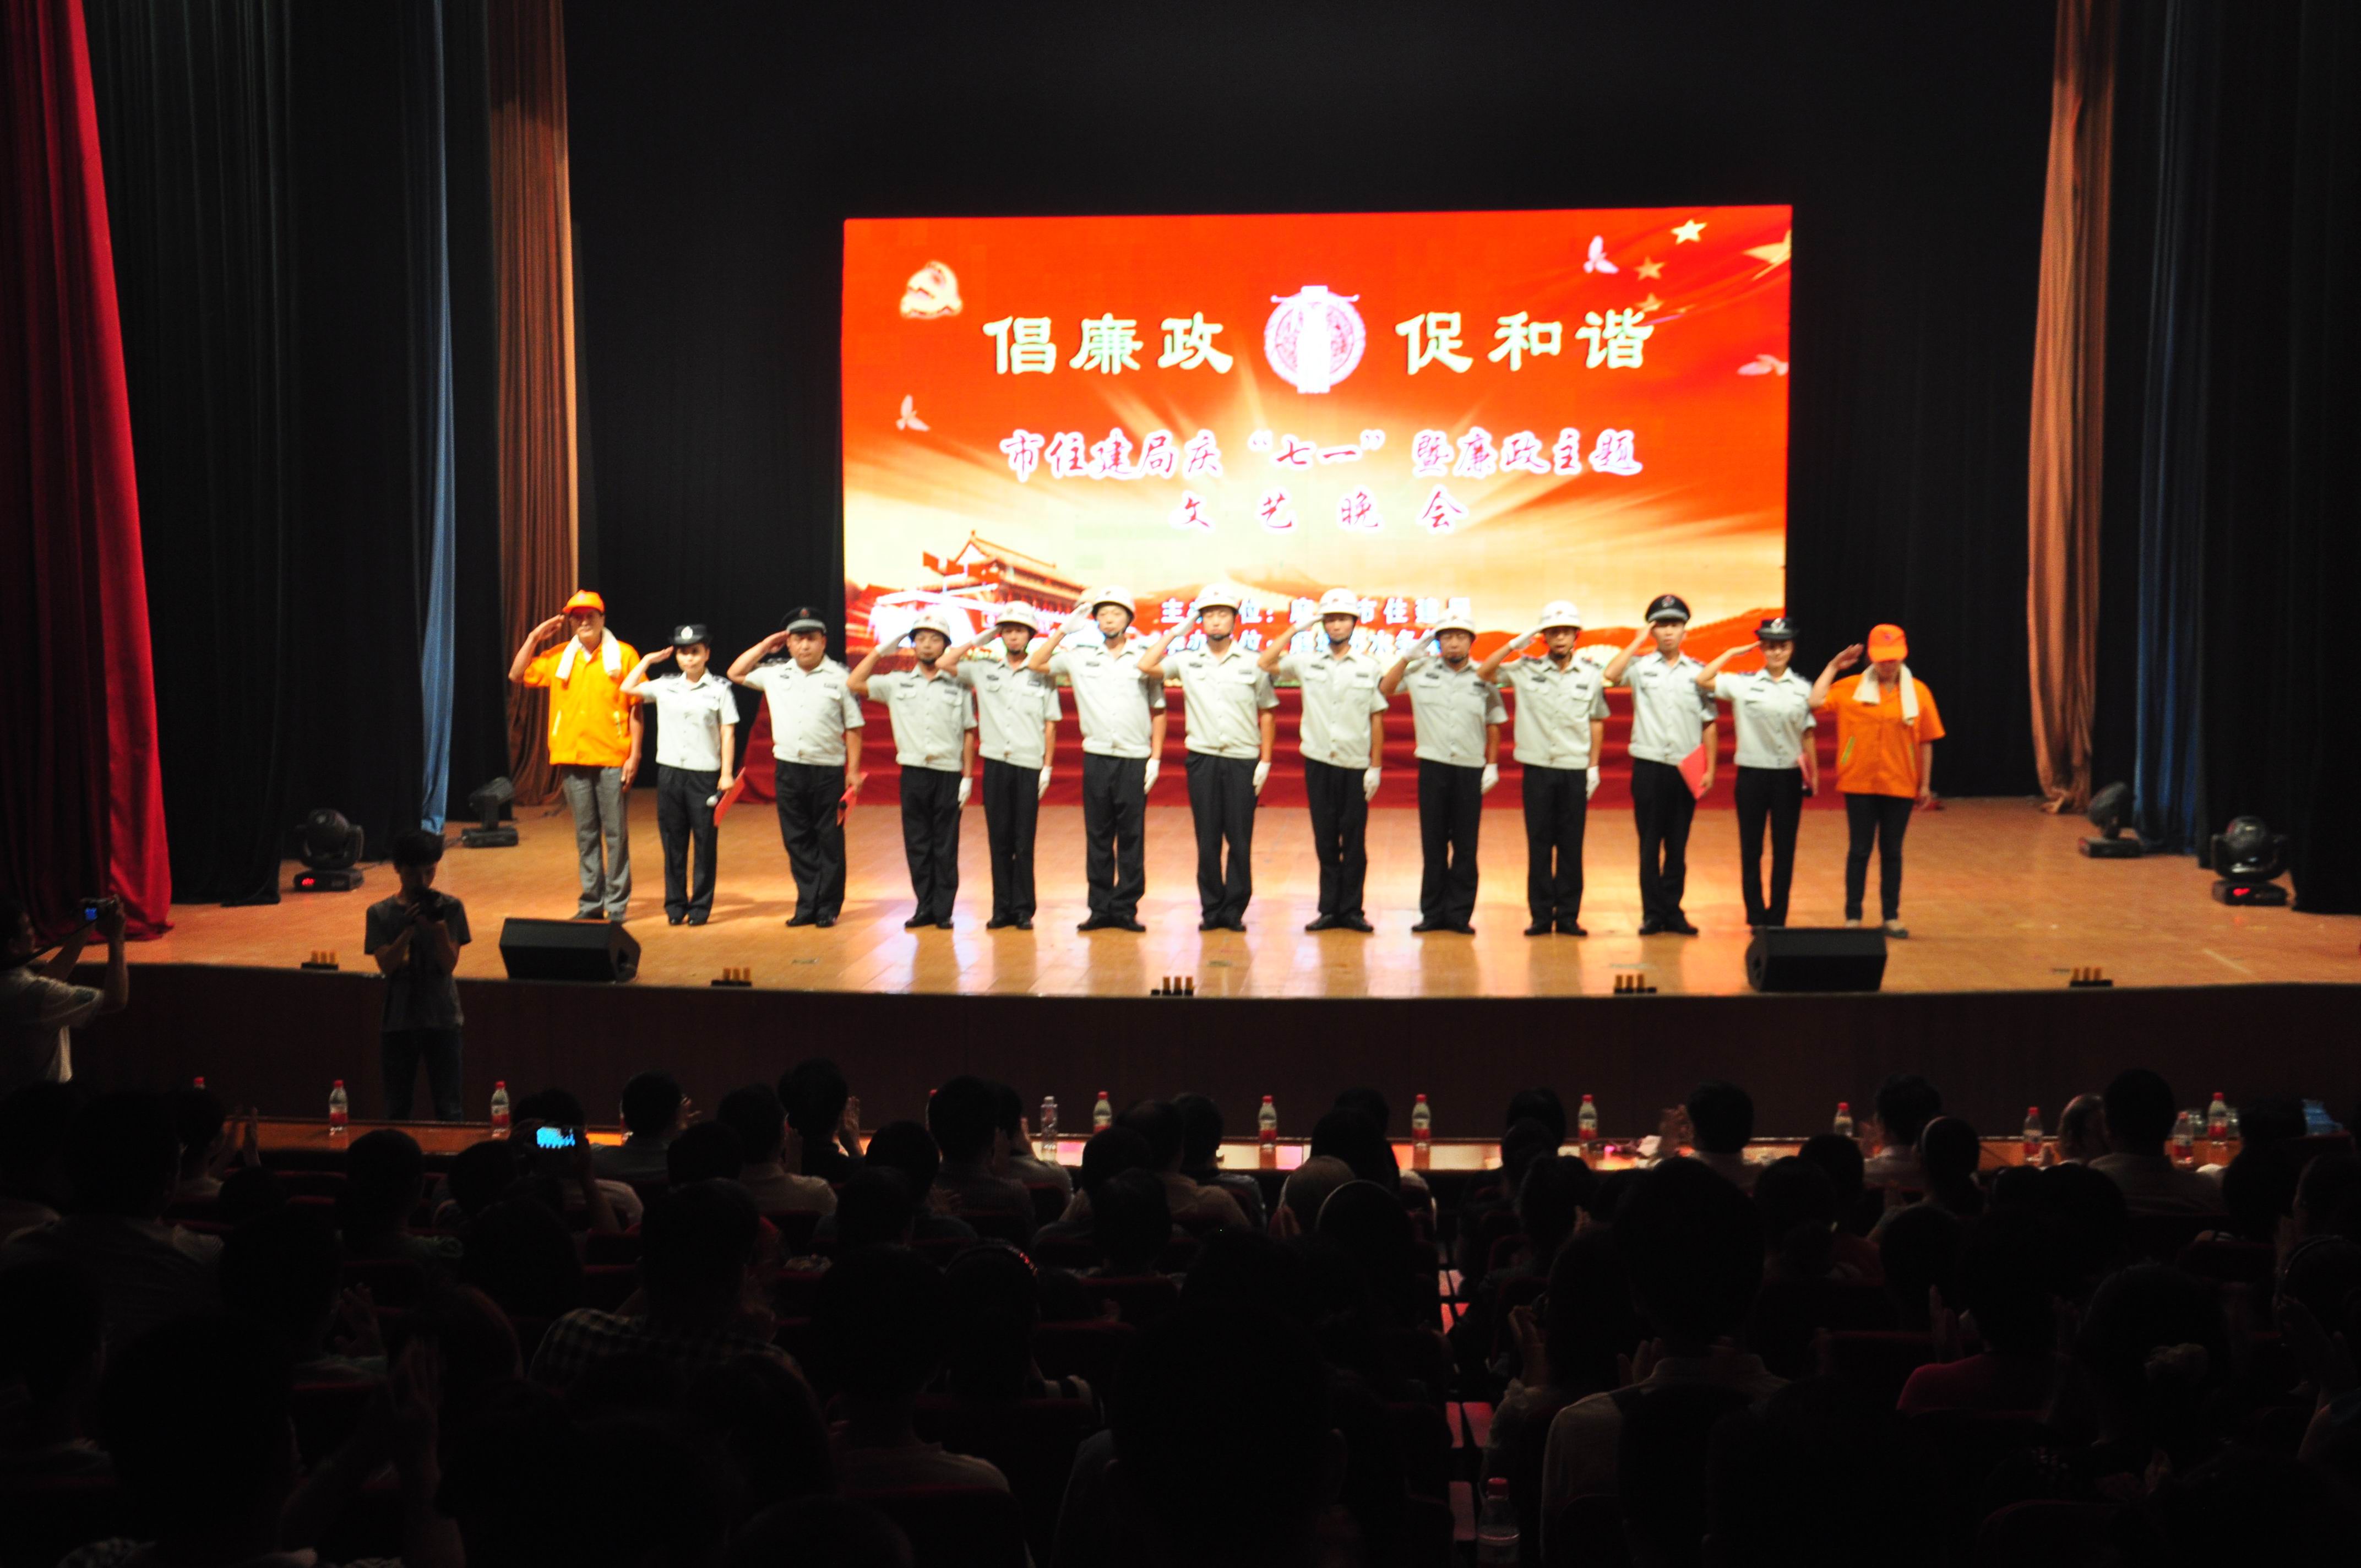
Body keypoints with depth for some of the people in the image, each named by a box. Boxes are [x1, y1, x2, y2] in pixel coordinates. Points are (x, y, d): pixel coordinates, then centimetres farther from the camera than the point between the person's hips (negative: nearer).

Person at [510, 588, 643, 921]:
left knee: (616, 834, -1)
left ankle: (617, 904, 4)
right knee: (586, 835, 9)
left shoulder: (623, 655, 0)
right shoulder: (559, 657, 10)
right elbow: (517, 676, 13)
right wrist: (534, 638, 5)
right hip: (573, 758, 3)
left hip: (612, 759, -3)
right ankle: (591, 903, 15)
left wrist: (635, 755, -6)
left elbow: (635, 708, -1)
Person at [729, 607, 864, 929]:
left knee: (829, 842, 2)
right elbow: (736, 673, 18)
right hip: (789, 769, 3)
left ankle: (828, 908, 9)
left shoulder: (840, 677, -2)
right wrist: (765, 646, 8)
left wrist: (853, 771, -5)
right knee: (797, 841, 7)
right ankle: (807, 905, 15)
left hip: (828, 772, -3)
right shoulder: (775, 673, 7)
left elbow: (853, 727, -1)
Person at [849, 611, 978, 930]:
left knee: (946, 846, 1)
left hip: (949, 774, -1)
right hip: (914, 773, 1)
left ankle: (943, 910, 5)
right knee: (917, 844, 4)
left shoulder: (958, 687, 7)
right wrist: (879, 651, 0)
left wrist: (968, 777, -1)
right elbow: (853, 684, 2)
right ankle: (924, 908, 10)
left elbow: (969, 734, 6)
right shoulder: (897, 683, 9)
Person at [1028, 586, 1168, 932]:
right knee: (1098, 836, 4)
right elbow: (1035, 664, 7)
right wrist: (1065, 630, 0)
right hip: (1097, 758, 1)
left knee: (1131, 838, 0)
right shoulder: (1081, 658, 8)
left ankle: (1125, 908, 5)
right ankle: (1101, 908, 8)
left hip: (1135, 760, -1)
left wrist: (1155, 759, 2)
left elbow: (1158, 711, 9)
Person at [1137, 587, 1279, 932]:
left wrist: (1265, 761, 1)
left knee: (1240, 840, 0)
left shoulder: (1253, 664, 5)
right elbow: (1146, 667, -4)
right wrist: (1176, 631, 0)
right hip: (1203, 760, 1)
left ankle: (1235, 910, 8)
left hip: (1242, 761, -1)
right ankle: (1211, 909, 10)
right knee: (1207, 839, 3)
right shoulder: (1187, 661, 7)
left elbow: (1266, 713, 8)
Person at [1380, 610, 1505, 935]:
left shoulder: (1483, 679, 6)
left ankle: (1460, 913, 7)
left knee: (1465, 847, 2)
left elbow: (1493, 726, 12)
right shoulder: (1421, 670, 5)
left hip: (1471, 770, 0)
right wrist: (1407, 658, 1)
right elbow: (1384, 689, 10)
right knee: (1433, 843, 3)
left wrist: (1493, 765, 6)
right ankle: (1433, 912, 9)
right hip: (1433, 766, 0)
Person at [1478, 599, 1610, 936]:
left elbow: (1596, 723, 11)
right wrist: (1514, 644, -6)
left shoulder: (1591, 675, 6)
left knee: (1571, 846, 3)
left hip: (1575, 770, 0)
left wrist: (1594, 766, 6)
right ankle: (1541, 915, 6)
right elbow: (1483, 673, 1)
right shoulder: (1527, 671, 3)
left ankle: (1568, 916, 8)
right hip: (1538, 769, 0)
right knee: (1539, 844, 2)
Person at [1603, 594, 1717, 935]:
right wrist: (1638, 642, -8)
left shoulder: (1699, 672, 7)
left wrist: (1710, 770, 3)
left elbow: (1710, 724, 9)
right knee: (1649, 843, 2)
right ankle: (1652, 913, 8)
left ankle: (1673, 911, 13)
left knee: (1678, 845, 6)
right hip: (1649, 766, -1)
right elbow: (1610, 675, -19)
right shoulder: (1640, 666, 3)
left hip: (1686, 769, 1)